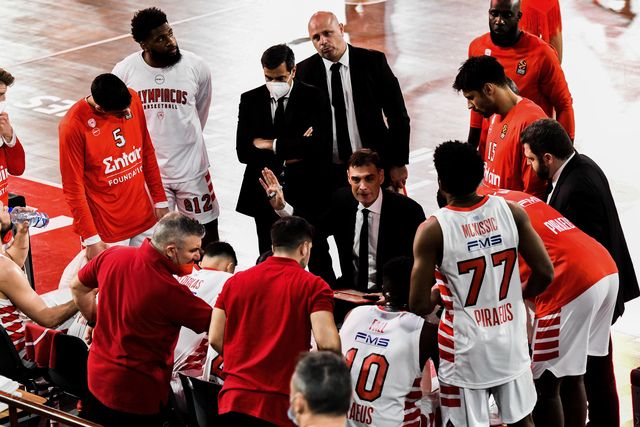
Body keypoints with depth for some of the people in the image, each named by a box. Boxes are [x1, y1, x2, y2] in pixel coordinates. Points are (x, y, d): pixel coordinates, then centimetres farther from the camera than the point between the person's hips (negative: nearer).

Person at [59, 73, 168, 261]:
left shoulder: (132, 99, -4)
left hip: (145, 220, 5)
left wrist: (160, 201, 12)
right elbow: (73, 189, -14)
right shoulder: (74, 125, -19)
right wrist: (90, 239, -14)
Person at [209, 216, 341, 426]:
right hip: (279, 406, -4)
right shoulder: (312, 285, -2)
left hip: (233, 399, 4)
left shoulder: (235, 281, 11)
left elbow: (215, 339, 9)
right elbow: (327, 343, -14)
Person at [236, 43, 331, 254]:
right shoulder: (250, 100, 7)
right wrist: (285, 159, -11)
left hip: (305, 195, -2)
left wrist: (272, 145, -11)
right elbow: (243, 151, -1)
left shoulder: (313, 98, -2)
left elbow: (319, 146, -16)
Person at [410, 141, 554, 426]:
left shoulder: (433, 230, -17)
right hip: (512, 339, 4)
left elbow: (419, 306, -14)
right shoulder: (511, 212, -7)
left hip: (466, 349, -4)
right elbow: (545, 274, -3)